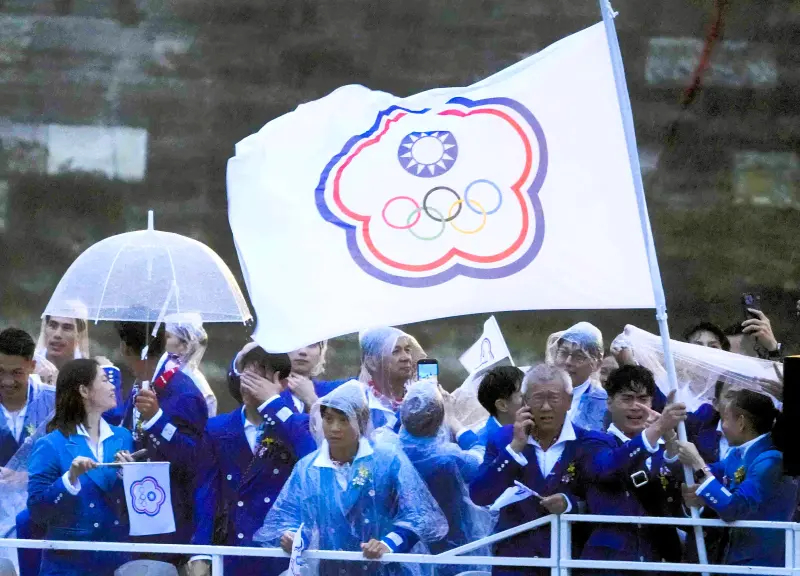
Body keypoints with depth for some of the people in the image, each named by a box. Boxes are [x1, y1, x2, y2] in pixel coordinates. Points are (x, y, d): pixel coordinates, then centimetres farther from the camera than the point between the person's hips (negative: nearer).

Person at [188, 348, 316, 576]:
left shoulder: (298, 426, 4)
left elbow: (313, 460, -20)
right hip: (233, 556, 2)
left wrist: (273, 403, -15)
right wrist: (200, 556, -3)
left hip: (283, 555, -2)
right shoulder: (217, 429, 10)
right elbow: (206, 496, 6)